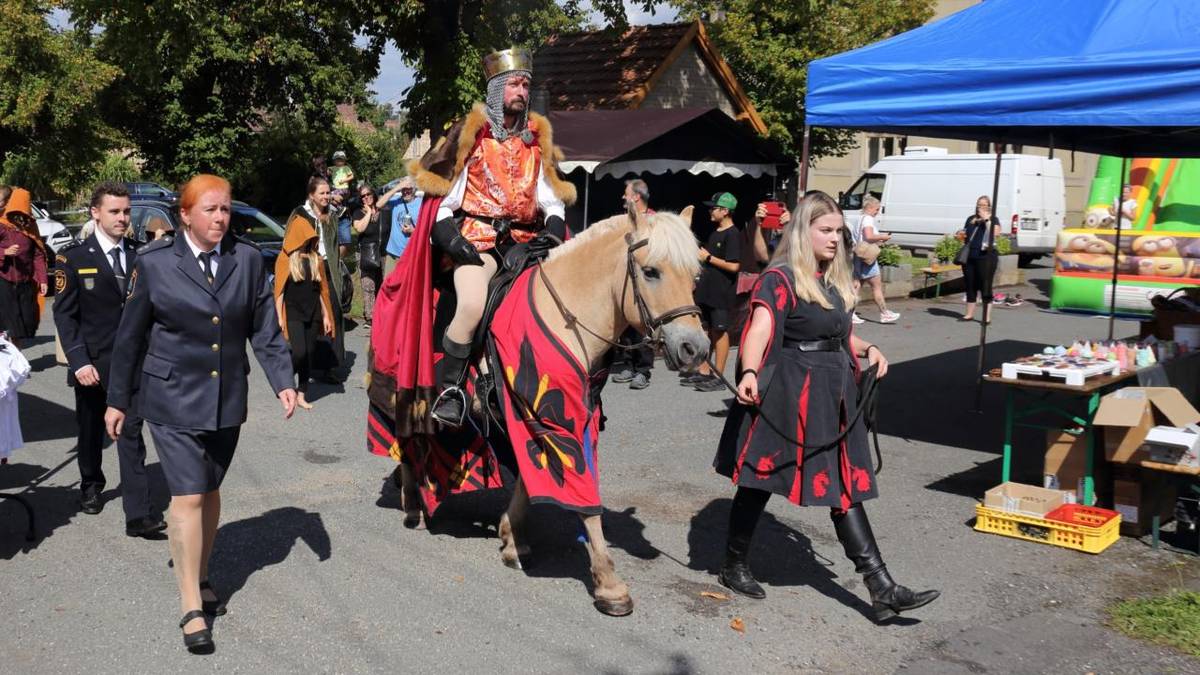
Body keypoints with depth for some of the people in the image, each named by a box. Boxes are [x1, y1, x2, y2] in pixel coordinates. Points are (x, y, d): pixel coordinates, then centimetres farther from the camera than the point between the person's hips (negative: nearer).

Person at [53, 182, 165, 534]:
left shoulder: (139, 256, 3)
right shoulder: (74, 257, -4)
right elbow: (64, 314, -6)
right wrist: (79, 360, -15)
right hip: (92, 363, 0)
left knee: (131, 433, -7)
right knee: (90, 431, 17)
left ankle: (138, 514, -9)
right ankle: (91, 486, 42)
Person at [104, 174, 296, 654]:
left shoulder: (248, 259, 0)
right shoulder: (154, 263, -7)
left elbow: (264, 328, 3)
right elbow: (131, 336, 0)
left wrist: (283, 381, -8)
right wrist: (117, 399, 5)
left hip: (227, 398, 3)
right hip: (173, 398, -3)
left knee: (210, 490, 14)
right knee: (188, 496, -7)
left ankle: (199, 576, 33)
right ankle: (192, 609, 1)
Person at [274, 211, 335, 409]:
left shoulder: (315, 259, 10)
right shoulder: (285, 259, -2)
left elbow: (321, 289, 12)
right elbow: (279, 289, -3)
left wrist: (326, 315, 9)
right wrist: (279, 317, -7)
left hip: (312, 313, 4)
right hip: (293, 313, -4)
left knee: (309, 354, 5)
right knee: (299, 352, -15)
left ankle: (302, 394, 13)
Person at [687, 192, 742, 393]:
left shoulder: (733, 235, -14)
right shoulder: (714, 233, 13)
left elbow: (734, 265, -21)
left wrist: (708, 257, -15)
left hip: (722, 293, -8)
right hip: (707, 291, 9)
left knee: (720, 331, -2)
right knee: (708, 330, 12)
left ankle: (718, 377, 4)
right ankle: (704, 371, 20)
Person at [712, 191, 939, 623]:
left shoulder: (835, 280, 14)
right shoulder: (780, 278, -12)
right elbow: (760, 329, -26)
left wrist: (867, 349, 6)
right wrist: (749, 373, -43)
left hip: (832, 395, 8)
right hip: (785, 395, -8)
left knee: (845, 486, 6)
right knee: (760, 481, 6)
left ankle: (881, 588, 7)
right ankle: (735, 566, 25)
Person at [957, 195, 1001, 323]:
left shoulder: (993, 219, 2)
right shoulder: (971, 219, 17)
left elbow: (996, 233, -17)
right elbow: (965, 235, 29)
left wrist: (987, 219, -19)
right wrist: (961, 235, 7)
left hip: (985, 256, -6)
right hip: (969, 256, 6)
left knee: (985, 286, -4)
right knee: (970, 285, 10)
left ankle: (987, 317, 0)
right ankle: (969, 314, 21)